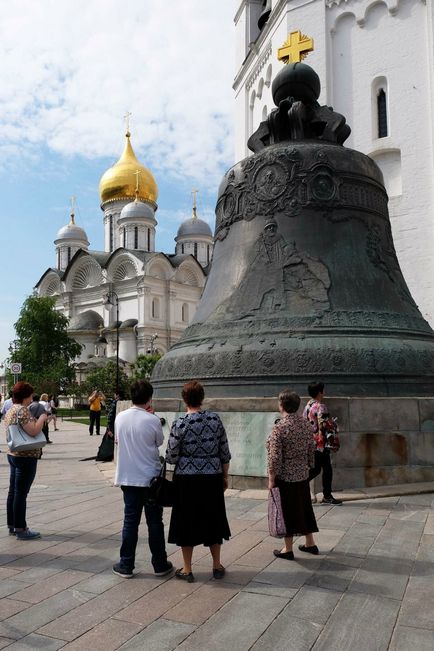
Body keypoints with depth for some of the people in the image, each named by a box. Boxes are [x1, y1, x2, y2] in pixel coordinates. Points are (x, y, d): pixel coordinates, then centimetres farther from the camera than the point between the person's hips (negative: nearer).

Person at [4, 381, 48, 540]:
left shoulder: (10, 410, 12)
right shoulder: (22, 409, -18)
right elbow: (33, 431, -25)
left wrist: (41, 420, 15)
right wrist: (42, 417, -11)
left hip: (13, 454, 10)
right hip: (26, 457, -10)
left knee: (13, 491, 14)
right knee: (21, 493, -3)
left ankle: (12, 526, 23)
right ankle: (21, 529, 4)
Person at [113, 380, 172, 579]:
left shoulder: (120, 417, -4)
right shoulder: (153, 420, -15)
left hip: (128, 478, 3)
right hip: (150, 477, -3)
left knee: (130, 521, 10)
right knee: (154, 522, 8)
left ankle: (126, 565, 16)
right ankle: (160, 565, 18)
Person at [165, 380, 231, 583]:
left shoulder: (180, 424, -13)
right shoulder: (215, 419, -5)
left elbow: (171, 457, -8)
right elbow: (224, 453, 0)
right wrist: (224, 476, 12)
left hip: (187, 479, -3)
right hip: (212, 478, 3)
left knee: (186, 521, 11)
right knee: (213, 519, 17)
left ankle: (187, 570, 22)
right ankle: (217, 566, 28)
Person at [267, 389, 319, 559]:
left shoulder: (279, 427, -19)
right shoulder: (306, 425, 1)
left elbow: (275, 457, -19)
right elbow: (311, 450, 8)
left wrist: (271, 479, -12)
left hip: (285, 477, -6)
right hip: (303, 475, 6)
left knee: (287, 511, 5)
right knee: (304, 507, 19)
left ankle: (288, 549, 16)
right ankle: (310, 543, 30)